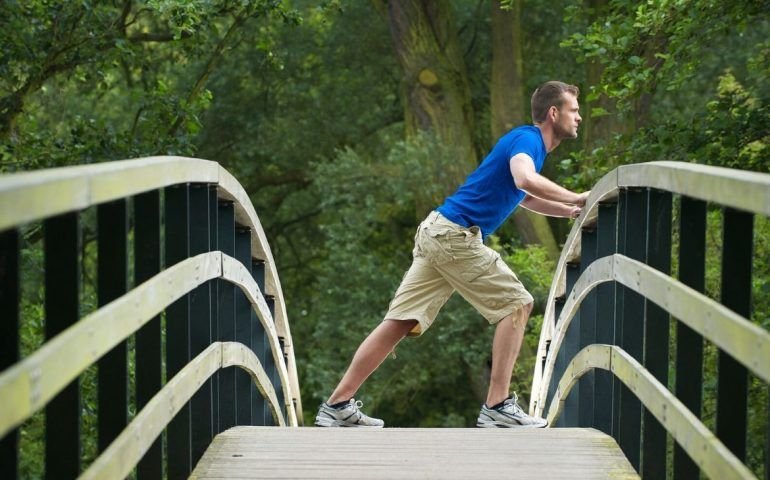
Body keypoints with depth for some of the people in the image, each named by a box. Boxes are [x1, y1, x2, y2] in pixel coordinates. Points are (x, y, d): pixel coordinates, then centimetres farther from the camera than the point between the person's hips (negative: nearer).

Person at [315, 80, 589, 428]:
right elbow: (525, 179, -31)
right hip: (454, 235, -9)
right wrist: (576, 198, -22)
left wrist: (572, 211, 29)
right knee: (516, 304, -5)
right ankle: (497, 407, -8)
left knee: (400, 323, 5)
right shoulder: (528, 139, -9)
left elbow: (525, 198, 38)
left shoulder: (529, 142, 22)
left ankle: (337, 405, 3)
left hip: (438, 233, 9)